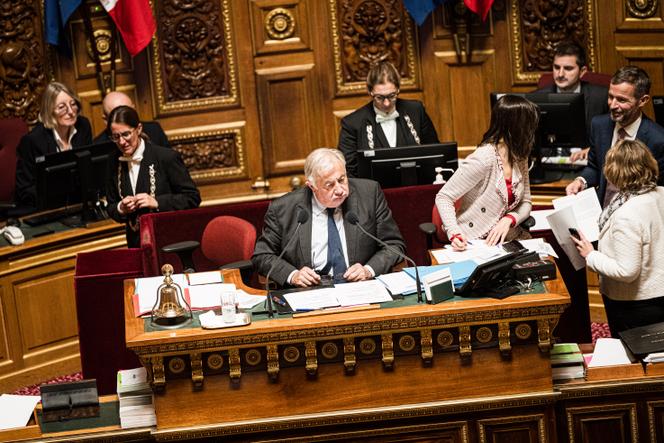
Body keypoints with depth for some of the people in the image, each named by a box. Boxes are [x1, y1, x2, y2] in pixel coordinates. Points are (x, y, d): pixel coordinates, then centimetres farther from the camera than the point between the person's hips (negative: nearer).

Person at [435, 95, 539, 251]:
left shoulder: (519, 158, 6)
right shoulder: (483, 159, -18)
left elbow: (525, 203, 10)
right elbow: (443, 197, -15)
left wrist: (508, 220, -12)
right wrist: (454, 233, -30)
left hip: (508, 237, 7)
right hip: (474, 243, -7)